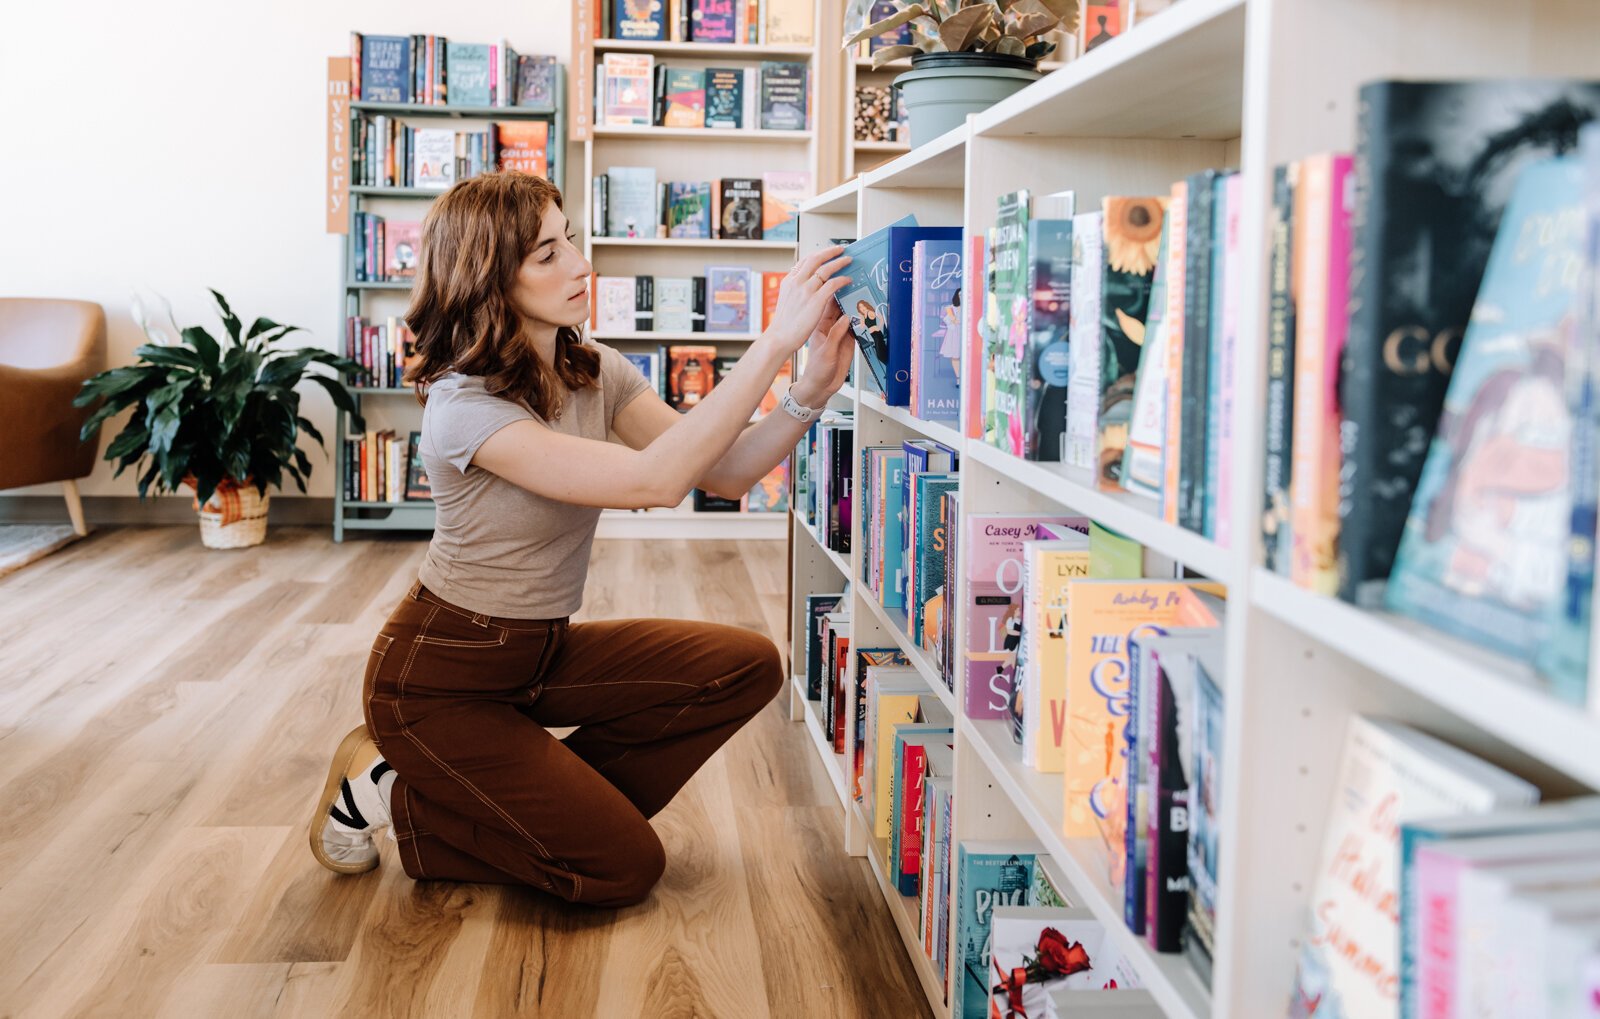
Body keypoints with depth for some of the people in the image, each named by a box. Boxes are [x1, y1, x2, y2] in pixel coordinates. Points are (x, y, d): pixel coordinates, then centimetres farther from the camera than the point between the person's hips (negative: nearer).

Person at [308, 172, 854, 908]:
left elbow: (723, 472, -10)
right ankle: (389, 792, 7)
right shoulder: (466, 406, -27)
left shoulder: (598, 373, -2)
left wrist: (811, 390, -28)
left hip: (541, 653, 8)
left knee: (748, 667, -5)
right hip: (439, 680, -8)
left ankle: (546, 804, 7)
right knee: (624, 868, -7)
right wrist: (776, 341, -40)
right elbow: (654, 480, -38)